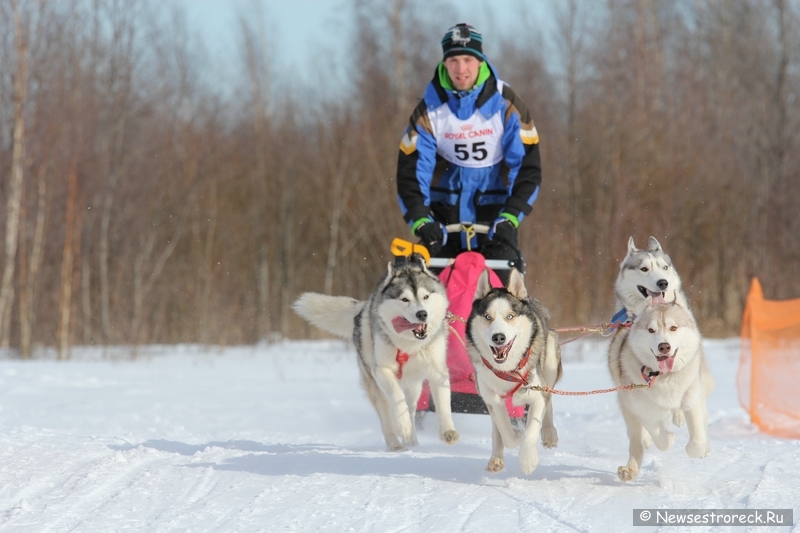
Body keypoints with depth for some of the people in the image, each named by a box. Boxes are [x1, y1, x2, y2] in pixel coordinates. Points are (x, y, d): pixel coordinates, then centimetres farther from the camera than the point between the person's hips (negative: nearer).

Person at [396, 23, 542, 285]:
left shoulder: (505, 104, -7)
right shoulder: (429, 109, -4)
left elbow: (528, 167, -7)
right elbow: (410, 171, -4)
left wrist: (510, 217, -19)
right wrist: (420, 220, -18)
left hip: (496, 204, -1)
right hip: (446, 205, 1)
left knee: (504, 283, -14)